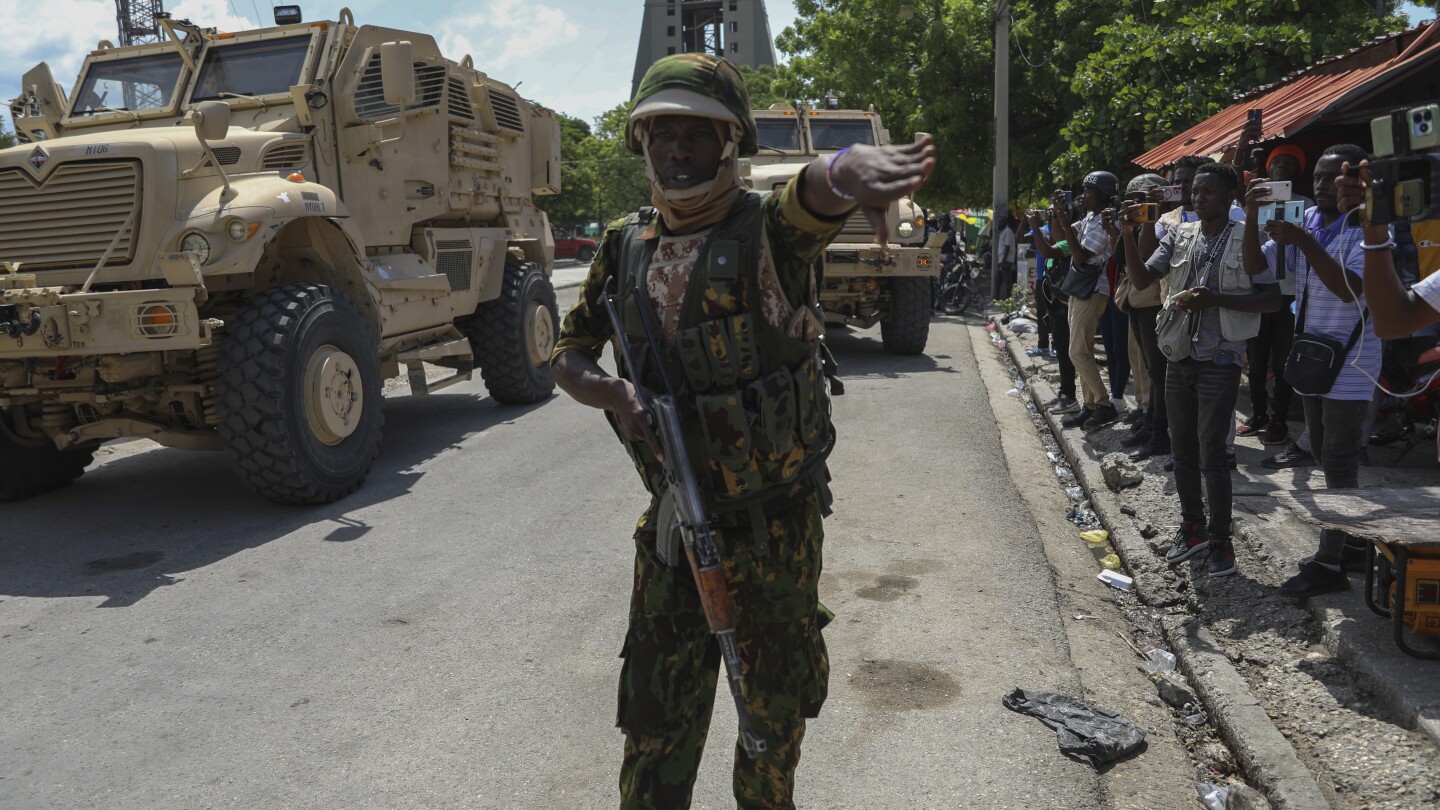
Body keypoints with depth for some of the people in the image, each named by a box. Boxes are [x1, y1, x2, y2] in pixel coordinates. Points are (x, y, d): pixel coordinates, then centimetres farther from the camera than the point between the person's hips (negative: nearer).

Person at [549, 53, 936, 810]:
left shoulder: (768, 228, -11)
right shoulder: (626, 245, 2)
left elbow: (816, 191, -35)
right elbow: (569, 355, 9)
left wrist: (850, 164, -60)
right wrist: (612, 393, -14)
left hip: (779, 519, -2)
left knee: (776, 704, 18)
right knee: (658, 723, 10)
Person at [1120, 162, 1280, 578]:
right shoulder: (1180, 235, 7)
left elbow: (1272, 298, -7)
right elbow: (1142, 278, 1)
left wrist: (1216, 298, -19)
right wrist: (1129, 235, -12)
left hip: (1218, 361, -5)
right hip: (1179, 357, 5)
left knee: (1211, 454, -5)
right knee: (1183, 450, 12)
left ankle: (1220, 541, 8)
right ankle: (1192, 527, 27)